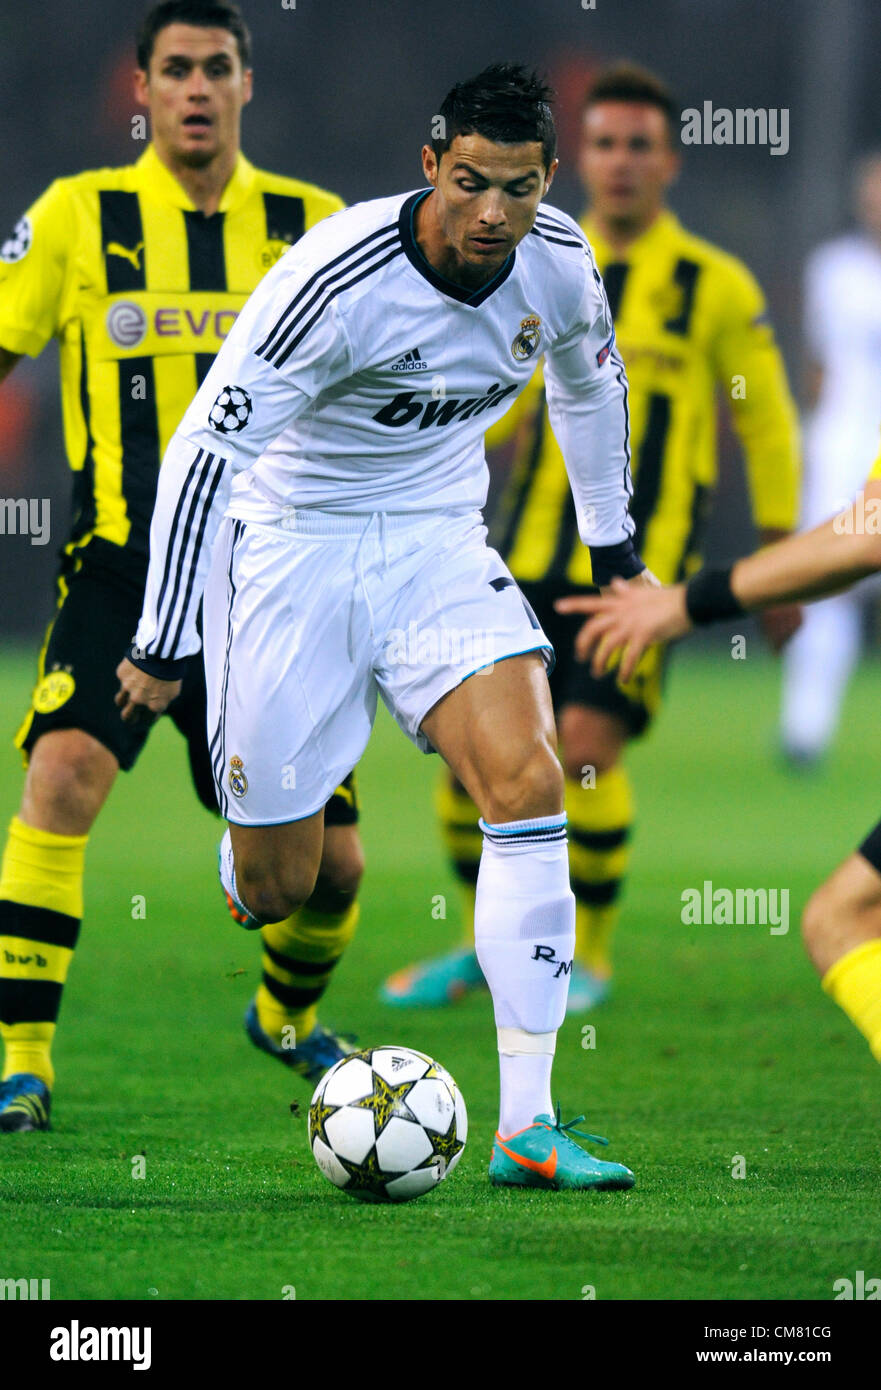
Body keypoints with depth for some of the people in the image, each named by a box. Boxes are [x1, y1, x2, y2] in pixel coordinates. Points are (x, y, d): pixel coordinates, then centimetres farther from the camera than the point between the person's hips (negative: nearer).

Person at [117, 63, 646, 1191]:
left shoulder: (558, 264, -8)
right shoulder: (338, 279, -26)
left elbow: (590, 385, 16)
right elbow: (205, 449, -22)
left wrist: (614, 550, 25)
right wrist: (164, 647, -21)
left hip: (437, 541, 4)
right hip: (293, 541, -4)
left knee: (528, 782, -20)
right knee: (272, 891, -3)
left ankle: (525, 1126, -19)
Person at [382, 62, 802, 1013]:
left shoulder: (716, 287, 0)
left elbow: (768, 426, 5)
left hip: (642, 562, -4)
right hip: (533, 552, 4)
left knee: (587, 747, -15)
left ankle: (589, 959, 3)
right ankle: (489, 944, 20)